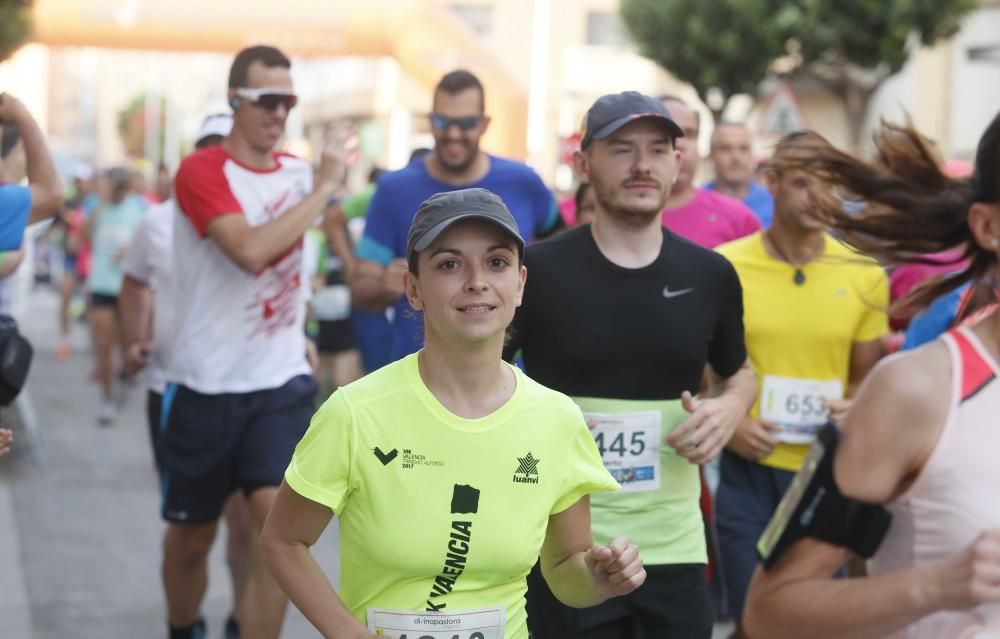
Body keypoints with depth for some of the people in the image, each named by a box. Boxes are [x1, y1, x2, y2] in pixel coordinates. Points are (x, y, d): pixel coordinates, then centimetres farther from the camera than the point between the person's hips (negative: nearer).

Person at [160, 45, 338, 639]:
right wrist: (321, 189, -19)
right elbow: (252, 251, -28)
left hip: (283, 383, 3)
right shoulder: (202, 171, -12)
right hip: (206, 386, -3)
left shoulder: (300, 172, 6)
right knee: (192, 535, 12)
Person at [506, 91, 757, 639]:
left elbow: (738, 372, 21)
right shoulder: (537, 269, -5)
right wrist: (522, 422, -16)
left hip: (674, 546, 3)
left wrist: (729, 409, -1)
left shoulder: (711, 275, 5)